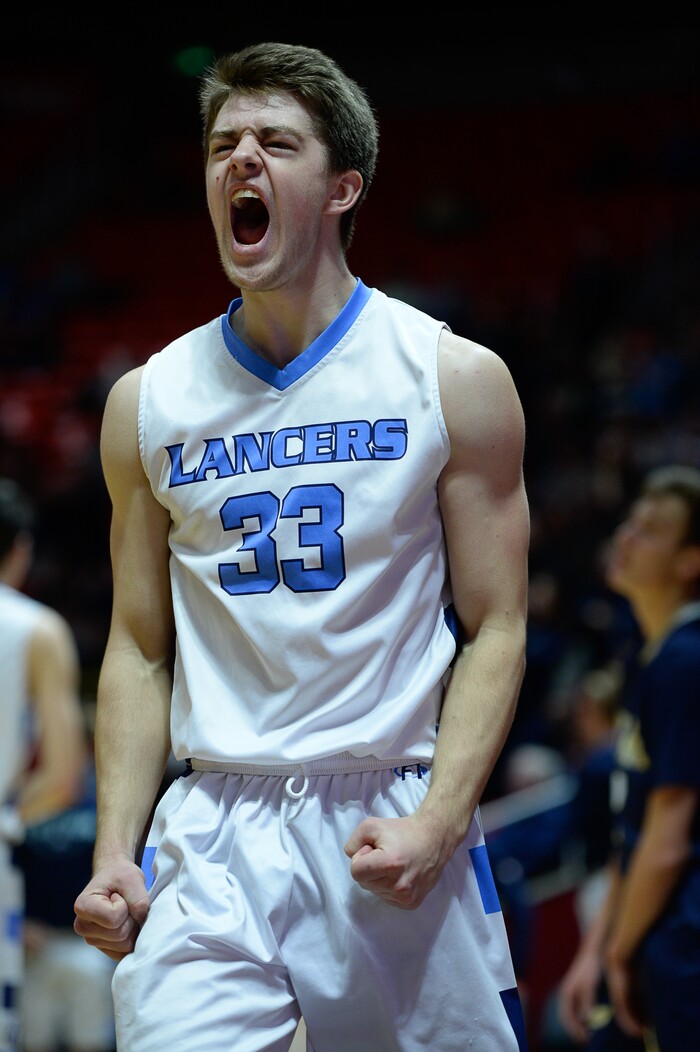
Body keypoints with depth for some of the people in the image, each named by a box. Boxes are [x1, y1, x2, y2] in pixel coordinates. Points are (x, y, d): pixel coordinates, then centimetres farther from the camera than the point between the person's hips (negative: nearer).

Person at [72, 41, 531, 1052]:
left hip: (395, 825, -1)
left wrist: (436, 822, -14)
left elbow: (494, 629, 0)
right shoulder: (147, 402, 8)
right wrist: (113, 854, 0)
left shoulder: (455, 379, 1)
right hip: (213, 833, 1)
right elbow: (140, 651, 11)